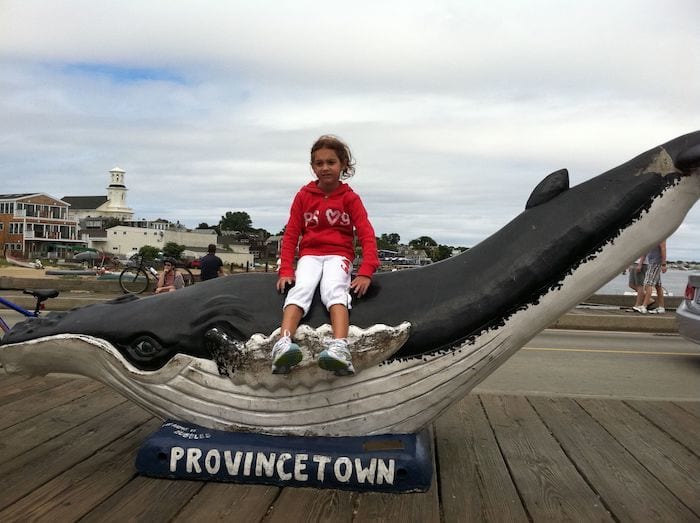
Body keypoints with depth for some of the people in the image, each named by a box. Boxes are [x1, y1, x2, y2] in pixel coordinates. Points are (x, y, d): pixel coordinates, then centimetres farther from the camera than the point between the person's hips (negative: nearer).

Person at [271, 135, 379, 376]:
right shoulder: (304, 195, 9)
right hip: (310, 254, 2)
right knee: (301, 290, -28)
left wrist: (366, 272, -20)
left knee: (334, 290, -31)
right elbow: (291, 234, 6)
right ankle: (283, 344, -50)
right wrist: (286, 269, -8)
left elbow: (367, 235, -5)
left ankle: (339, 348, -54)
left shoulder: (350, 198, 5)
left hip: (338, 254, -1)